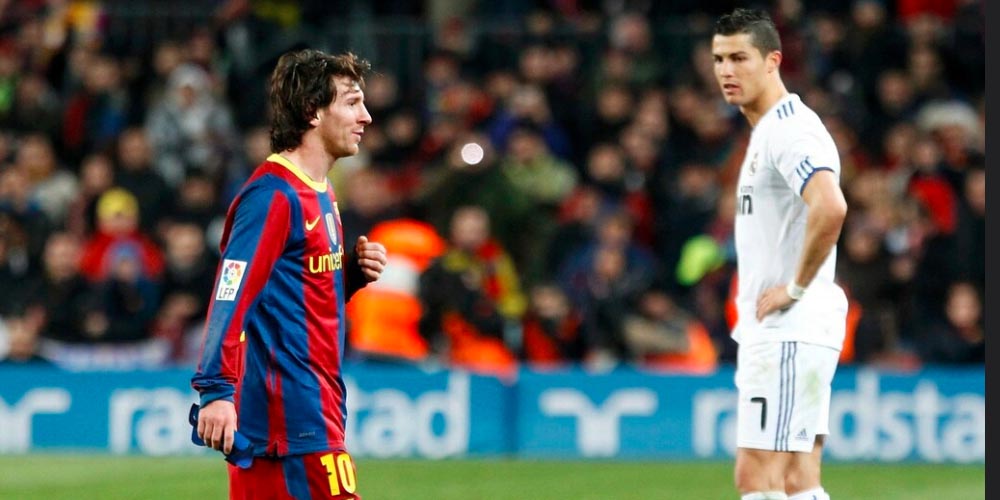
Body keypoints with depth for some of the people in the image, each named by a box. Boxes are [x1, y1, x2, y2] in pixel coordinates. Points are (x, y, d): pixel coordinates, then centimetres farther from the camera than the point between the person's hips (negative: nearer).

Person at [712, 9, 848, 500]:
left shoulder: (790, 131, -14)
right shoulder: (766, 132, 19)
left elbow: (830, 208, -31)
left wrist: (795, 288, -20)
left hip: (788, 331, -10)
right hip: (772, 332, 10)